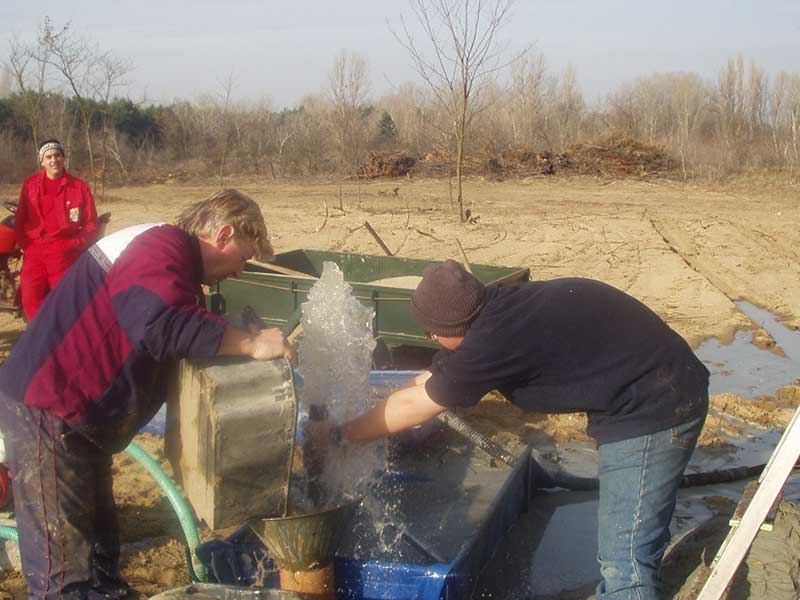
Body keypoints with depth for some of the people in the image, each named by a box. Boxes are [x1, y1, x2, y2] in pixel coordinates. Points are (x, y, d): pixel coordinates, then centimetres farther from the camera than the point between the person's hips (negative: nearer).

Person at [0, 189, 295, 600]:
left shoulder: (175, 261, 16)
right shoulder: (163, 247, -19)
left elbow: (184, 350, 19)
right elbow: (162, 326, -37)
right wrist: (250, 345, -27)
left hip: (78, 414, 11)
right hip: (47, 409, -11)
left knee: (97, 542, 22)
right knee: (65, 567, -5)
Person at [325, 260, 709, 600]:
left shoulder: (495, 340, -26)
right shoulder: (499, 310, 3)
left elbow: (414, 406, -13)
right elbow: (426, 383, 12)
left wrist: (339, 434, -1)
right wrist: (356, 425, 15)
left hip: (654, 412, -10)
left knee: (625, 559, -7)